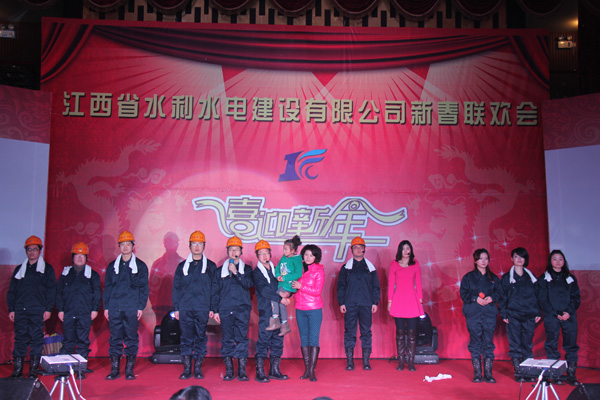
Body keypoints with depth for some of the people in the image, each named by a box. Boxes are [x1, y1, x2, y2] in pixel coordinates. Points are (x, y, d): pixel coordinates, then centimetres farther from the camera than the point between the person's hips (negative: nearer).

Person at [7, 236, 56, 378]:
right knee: (20, 338, 2)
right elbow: (11, 291, 17)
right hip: (20, 310, 3)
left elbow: (51, 290, 3)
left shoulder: (47, 269, 8)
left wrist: (48, 309, -5)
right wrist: (11, 309, 7)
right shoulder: (19, 269, 17)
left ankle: (34, 370, 3)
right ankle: (18, 369, 8)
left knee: (36, 339, -3)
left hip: (37, 311, -3)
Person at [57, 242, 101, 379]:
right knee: (68, 341, 2)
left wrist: (95, 309, -2)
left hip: (85, 314, -1)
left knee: (83, 341, -1)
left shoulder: (92, 274, 9)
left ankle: (81, 369, 3)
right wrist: (60, 309, 5)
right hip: (68, 313, 2)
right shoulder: (65, 274, 14)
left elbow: (96, 293, 7)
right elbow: (59, 293, 14)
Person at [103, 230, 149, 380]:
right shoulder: (112, 266, 12)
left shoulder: (140, 266, 5)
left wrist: (141, 307, -4)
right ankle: (114, 369, 11)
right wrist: (106, 307, 7)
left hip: (132, 308, -2)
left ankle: (129, 369, 9)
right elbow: (107, 288, 14)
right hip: (114, 308, 2)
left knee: (131, 338, 1)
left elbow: (144, 288, 4)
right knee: (115, 339, 4)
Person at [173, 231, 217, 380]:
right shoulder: (182, 266, 11)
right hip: (185, 309, 1)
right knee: (186, 339, 3)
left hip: (203, 309, -1)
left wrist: (212, 308, -2)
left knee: (201, 338, 2)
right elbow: (176, 288, 11)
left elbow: (214, 288, 6)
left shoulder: (211, 266, 8)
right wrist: (176, 308, 3)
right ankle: (187, 369, 10)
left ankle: (198, 369, 11)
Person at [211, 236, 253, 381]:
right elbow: (215, 292, 11)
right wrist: (216, 310, 5)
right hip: (225, 310, 1)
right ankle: (229, 370, 10)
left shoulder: (247, 269, 11)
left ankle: (242, 370, 2)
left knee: (242, 339, -3)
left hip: (242, 309, -1)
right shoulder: (220, 270, 12)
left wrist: (236, 272, -13)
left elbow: (248, 284, -7)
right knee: (227, 340, 2)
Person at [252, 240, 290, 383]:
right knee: (263, 341, -6)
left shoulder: (276, 270, 15)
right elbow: (263, 291, -13)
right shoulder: (256, 273, 0)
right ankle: (260, 372, 2)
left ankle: (275, 370, 17)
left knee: (278, 340, 8)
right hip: (266, 312, -5)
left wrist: (287, 293, -6)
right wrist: (280, 298, -16)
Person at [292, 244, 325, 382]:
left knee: (314, 338, -6)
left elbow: (318, 291, -10)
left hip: (314, 309, -4)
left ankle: (312, 370, -3)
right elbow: (294, 285, 15)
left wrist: (301, 287, -16)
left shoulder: (319, 270, -4)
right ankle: (307, 369, 12)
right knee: (304, 338, 7)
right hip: (300, 309, 4)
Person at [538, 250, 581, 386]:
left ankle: (571, 374, 7)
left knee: (571, 345, 1)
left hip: (569, 316, 2)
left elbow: (576, 297, 7)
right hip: (551, 317, -2)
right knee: (552, 345, 0)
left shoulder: (570, 278, 14)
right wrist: (555, 313, -11)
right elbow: (543, 299, -1)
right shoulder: (544, 278, 5)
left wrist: (569, 312, -9)